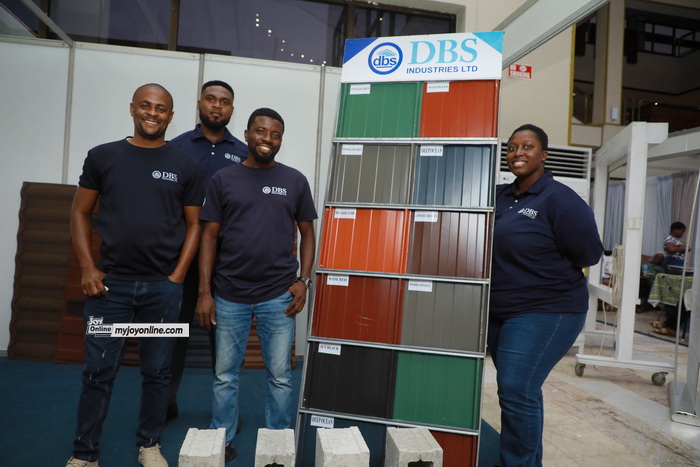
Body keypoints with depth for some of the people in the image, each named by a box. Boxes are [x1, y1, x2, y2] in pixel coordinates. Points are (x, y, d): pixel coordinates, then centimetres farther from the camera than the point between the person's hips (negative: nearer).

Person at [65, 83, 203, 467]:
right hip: (110, 284, 0)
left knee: (157, 372, 10)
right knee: (99, 372, 6)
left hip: (163, 288, 0)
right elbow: (80, 212, 8)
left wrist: (177, 276, -2)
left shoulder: (184, 166, 4)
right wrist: (87, 268, -2)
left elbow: (193, 224, 6)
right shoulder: (103, 157, 5)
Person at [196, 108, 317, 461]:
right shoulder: (223, 179, 4)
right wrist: (204, 292, -2)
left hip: (279, 297, 0)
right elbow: (209, 236, 3)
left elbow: (307, 233, 9)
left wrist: (304, 279, -2)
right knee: (225, 375, 12)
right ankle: (222, 441, 30)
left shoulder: (295, 181, 5)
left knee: (280, 376, 9)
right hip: (229, 296, 1)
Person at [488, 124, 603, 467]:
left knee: (517, 391, -8)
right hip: (498, 312, 7)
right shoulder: (499, 196, 5)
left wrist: (545, 271, -6)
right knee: (519, 391, 17)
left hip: (544, 312, -7)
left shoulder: (559, 199, -13)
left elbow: (588, 254, -11)